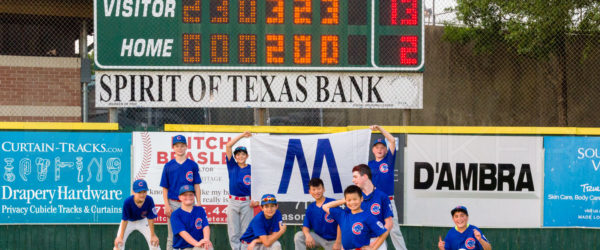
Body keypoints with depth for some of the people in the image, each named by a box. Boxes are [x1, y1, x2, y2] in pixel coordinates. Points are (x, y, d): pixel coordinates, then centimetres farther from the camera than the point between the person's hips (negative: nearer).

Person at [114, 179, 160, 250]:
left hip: (143, 221, 1)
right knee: (118, 243, -15)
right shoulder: (127, 202, -35)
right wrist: (121, 237, -24)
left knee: (154, 242, -9)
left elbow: (150, 219, -21)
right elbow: (124, 220, -26)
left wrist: (153, 235, -15)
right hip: (129, 221, -1)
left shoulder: (149, 200, -31)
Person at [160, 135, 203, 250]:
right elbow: (165, 188, 5)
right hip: (173, 204, 0)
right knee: (172, 236, 2)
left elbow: (196, 186, 6)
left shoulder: (193, 165, 5)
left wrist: (199, 204, -2)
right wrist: (167, 206, -5)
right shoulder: (168, 166, 4)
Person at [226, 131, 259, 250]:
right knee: (233, 232, 1)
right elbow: (228, 146, -1)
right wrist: (242, 135, -2)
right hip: (233, 202, 1)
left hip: (247, 203, -1)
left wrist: (257, 200, -13)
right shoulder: (232, 166, 6)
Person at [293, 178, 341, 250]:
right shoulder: (310, 208, 2)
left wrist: (338, 243, -20)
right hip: (319, 237, 4)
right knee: (299, 236, -17)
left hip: (333, 240, -3)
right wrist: (307, 235, -24)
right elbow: (305, 226, 1)